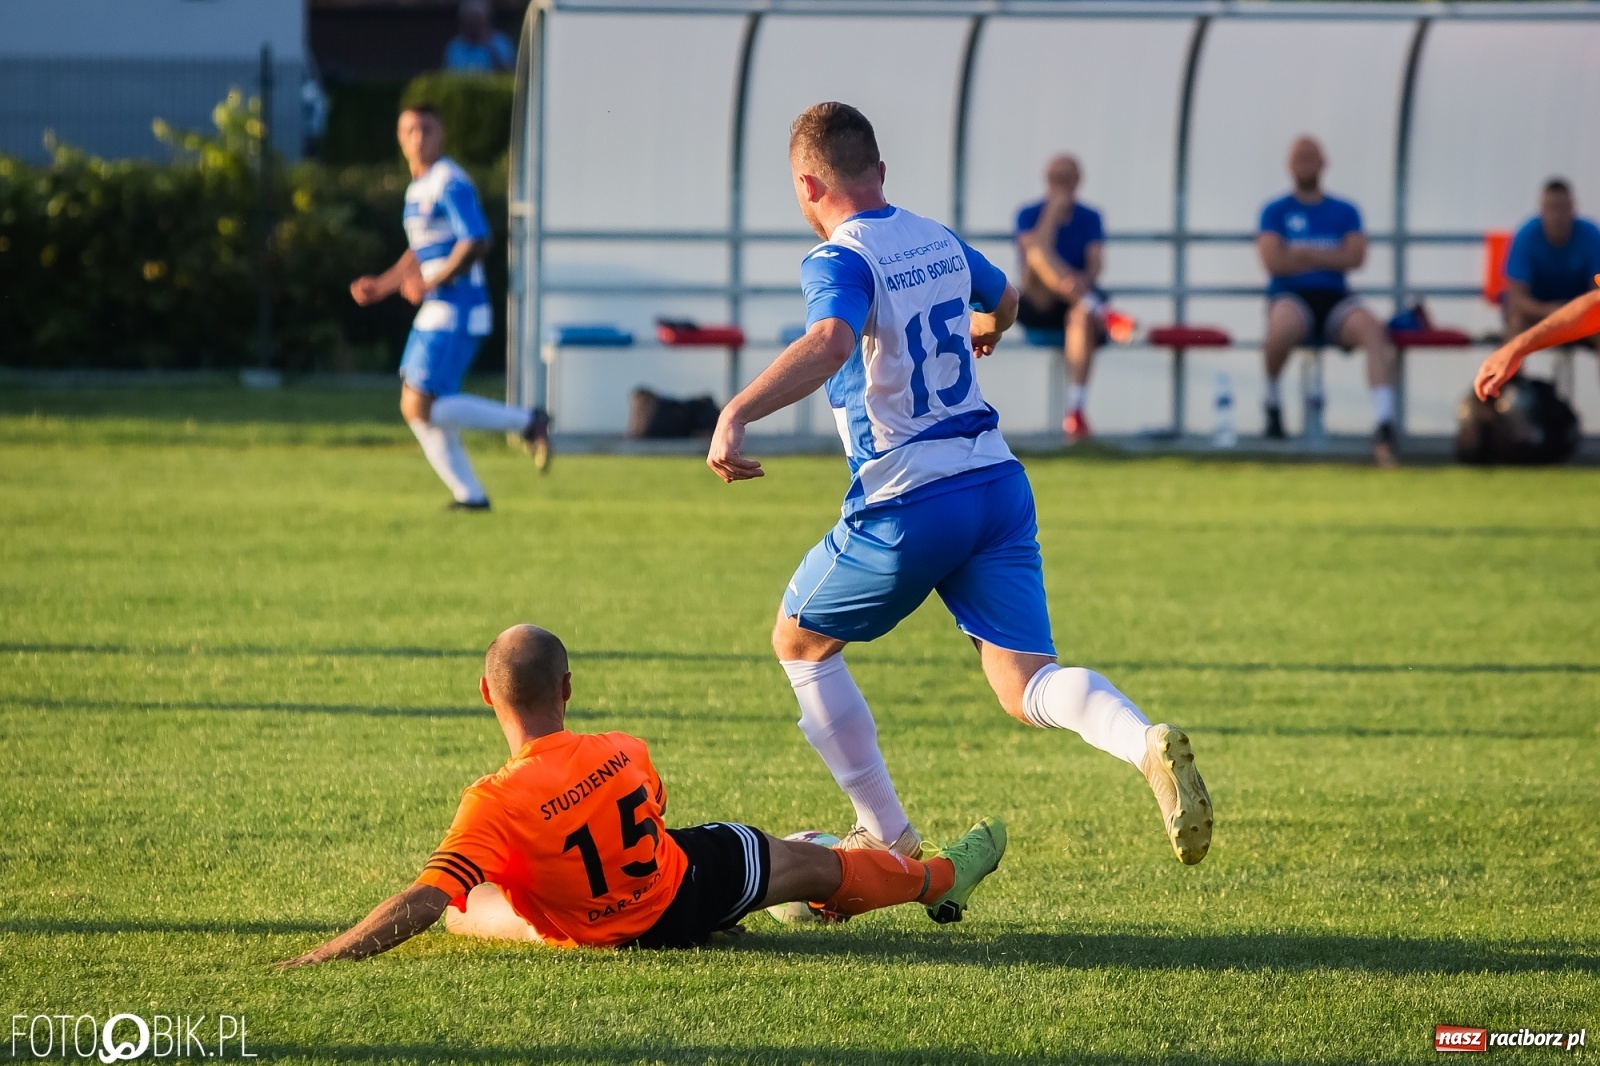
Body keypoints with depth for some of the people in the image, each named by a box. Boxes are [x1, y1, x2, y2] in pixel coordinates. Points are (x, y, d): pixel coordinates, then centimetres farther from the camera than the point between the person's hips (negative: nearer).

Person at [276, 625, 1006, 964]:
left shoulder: (493, 806, -37)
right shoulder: (623, 755, -23)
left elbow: (421, 904, -44)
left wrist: (318, 959, -45)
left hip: (600, 931, -1)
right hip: (689, 888, 2)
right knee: (814, 864, 25)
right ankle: (942, 878, 53)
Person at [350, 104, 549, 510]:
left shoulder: (450, 184, -13)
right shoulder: (417, 188, 17)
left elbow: (477, 244, -22)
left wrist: (431, 282, -22)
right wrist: (383, 285, 19)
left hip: (456, 312, -10)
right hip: (434, 312, 10)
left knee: (421, 409, -13)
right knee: (415, 408, 7)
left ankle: (527, 423, -3)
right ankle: (469, 494, 11)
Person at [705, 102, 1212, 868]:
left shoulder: (839, 261, -9)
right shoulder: (939, 243, 14)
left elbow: (830, 343, -32)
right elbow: (1003, 299, 37)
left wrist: (735, 416, -42)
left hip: (906, 505, -6)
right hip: (998, 482, 6)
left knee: (800, 642, 18)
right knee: (1025, 687, 1)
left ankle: (886, 835, 19)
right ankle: (1148, 744, -31)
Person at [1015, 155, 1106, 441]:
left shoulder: (1090, 219, 8)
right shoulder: (1029, 215, 5)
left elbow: (1095, 264, -8)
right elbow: (1035, 249, -16)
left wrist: (1084, 279, -30)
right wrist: (1053, 211, -19)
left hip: (1076, 298, 0)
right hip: (1038, 307, 0)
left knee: (1082, 316, -38)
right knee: (1037, 253, -30)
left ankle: (1075, 413, -49)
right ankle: (1101, 310, -46)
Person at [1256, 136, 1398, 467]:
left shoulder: (1345, 212, 17)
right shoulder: (1276, 212, 12)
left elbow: (1355, 257, 1)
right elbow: (1274, 262, -4)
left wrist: (1303, 254, -4)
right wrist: (1328, 259, 0)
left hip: (1335, 300, 2)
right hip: (1291, 297, -2)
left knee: (1373, 329, -32)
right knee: (1283, 330, -40)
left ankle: (1384, 428, -43)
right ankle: (1273, 400, -7)